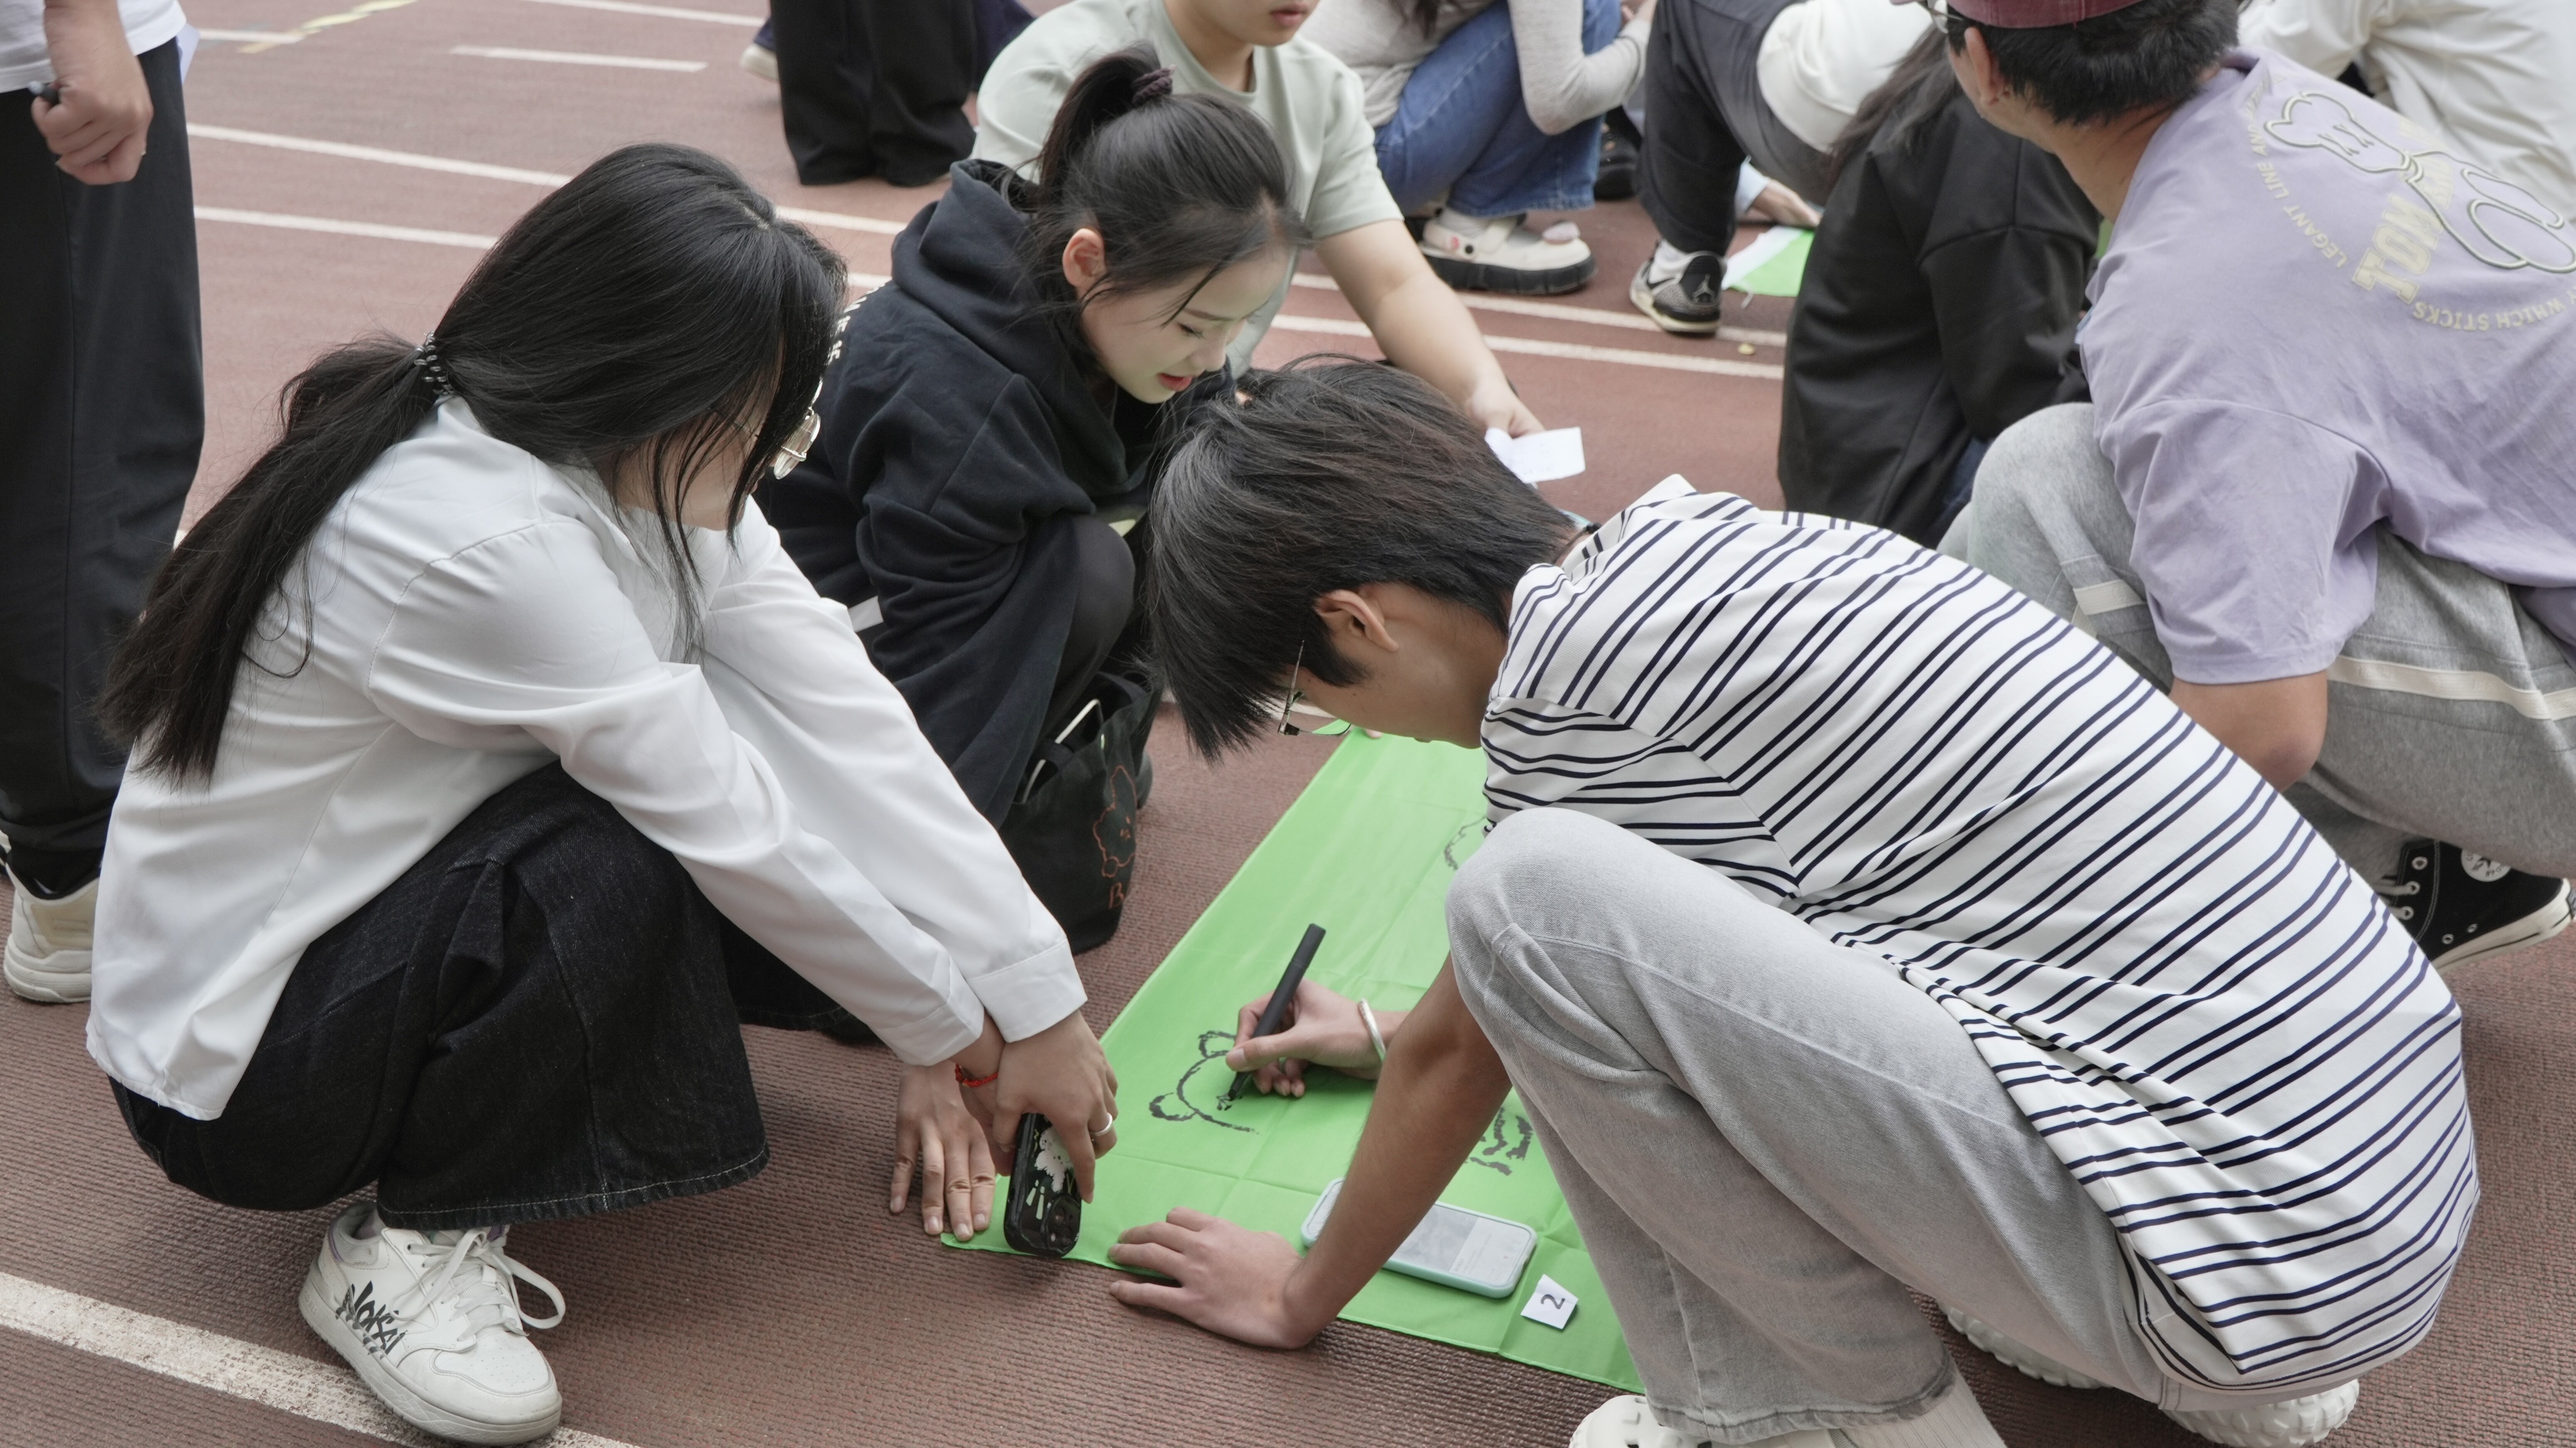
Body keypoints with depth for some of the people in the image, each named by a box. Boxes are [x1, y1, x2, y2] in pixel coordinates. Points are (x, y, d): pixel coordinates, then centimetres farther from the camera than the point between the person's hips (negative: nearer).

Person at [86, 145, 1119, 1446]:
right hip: (231, 1057, -7)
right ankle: (409, 1245, -12)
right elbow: (733, 830, -27)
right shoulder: (478, 540, -32)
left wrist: (1036, 1001, -17)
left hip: (392, 904, 7)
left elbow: (840, 719, -14)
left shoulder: (645, 472, -8)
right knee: (617, 866, -34)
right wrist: (952, 1029, -14)